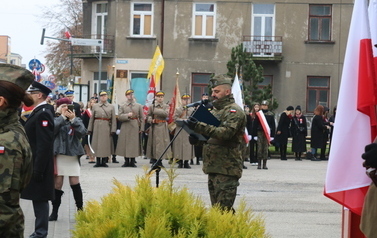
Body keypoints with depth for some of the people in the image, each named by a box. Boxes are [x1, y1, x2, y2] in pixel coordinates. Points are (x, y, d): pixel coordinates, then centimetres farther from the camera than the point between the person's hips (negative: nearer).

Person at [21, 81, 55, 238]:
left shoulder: (43, 113, -18)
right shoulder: (38, 112, 13)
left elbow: (45, 144, -23)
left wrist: (38, 169, -23)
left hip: (38, 165, -10)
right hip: (35, 163, 10)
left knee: (40, 198, -4)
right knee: (38, 197, 13)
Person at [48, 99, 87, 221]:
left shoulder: (77, 120, 8)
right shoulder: (56, 120, 6)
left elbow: (83, 132, -9)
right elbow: (52, 129, -15)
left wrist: (73, 119, -11)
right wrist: (63, 117, -12)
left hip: (73, 155, 0)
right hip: (59, 155, 0)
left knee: (75, 183, -1)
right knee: (57, 184, 1)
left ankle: (80, 210, 9)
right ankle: (54, 212, 9)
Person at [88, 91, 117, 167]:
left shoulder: (111, 107, 8)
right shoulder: (95, 106, 10)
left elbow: (113, 119, 4)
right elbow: (92, 118, 9)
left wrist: (113, 130, -4)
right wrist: (90, 129, 3)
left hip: (107, 127, 0)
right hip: (97, 127, 0)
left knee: (106, 144, -1)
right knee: (97, 143, -1)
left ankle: (104, 161, 6)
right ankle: (98, 161, 6)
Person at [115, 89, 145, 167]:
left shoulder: (139, 106, 10)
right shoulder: (122, 106, 9)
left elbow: (142, 118, 8)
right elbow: (119, 117, 0)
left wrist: (141, 128, 0)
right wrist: (127, 115, -15)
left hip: (135, 127, 0)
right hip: (125, 128, 0)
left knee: (134, 143, -2)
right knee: (125, 144, -1)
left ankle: (132, 161, 5)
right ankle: (126, 161, 7)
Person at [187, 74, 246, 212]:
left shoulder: (234, 111, -8)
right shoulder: (215, 110, 21)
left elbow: (226, 133, -24)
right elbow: (208, 133, 26)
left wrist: (199, 127, -30)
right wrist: (196, 136, 1)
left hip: (226, 168, -9)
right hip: (213, 167, 9)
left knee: (224, 209, -13)